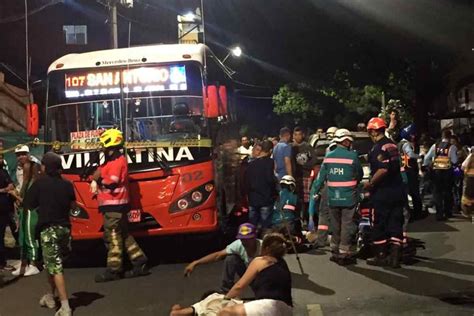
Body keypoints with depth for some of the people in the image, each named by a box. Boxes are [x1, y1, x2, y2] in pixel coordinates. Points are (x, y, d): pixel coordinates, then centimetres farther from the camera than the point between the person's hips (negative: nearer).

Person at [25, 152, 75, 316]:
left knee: (55, 267, -6)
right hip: (65, 228, 5)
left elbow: (30, 204, -4)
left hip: (48, 229, -5)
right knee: (53, 264, 22)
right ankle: (50, 296, 34)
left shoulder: (40, 183, -9)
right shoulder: (67, 184, 2)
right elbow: (73, 206, 11)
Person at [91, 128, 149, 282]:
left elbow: (112, 181, -21)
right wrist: (95, 180, -6)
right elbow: (100, 172, 16)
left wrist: (98, 180, -4)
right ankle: (140, 262, 17)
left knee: (113, 236, -6)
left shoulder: (118, 161, -12)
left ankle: (113, 269, -2)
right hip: (112, 204, 10)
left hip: (114, 205, -10)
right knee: (123, 235, 13)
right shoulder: (110, 161, 20)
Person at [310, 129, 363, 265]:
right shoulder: (353, 156, -11)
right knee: (347, 225, 2)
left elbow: (321, 176, 2)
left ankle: (335, 251, 26)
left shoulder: (328, 156, 0)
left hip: (333, 198, 4)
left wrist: (314, 191, 9)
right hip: (348, 197, -4)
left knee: (335, 225, 17)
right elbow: (360, 175, 0)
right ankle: (344, 253, 4)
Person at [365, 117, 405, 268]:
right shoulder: (392, 145, 12)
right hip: (398, 191, 8)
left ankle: (380, 256, 10)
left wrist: (370, 183, -15)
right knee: (395, 224, 8)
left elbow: (383, 169, -26)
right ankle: (395, 256, 10)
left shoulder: (378, 147, -16)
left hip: (383, 193, -8)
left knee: (380, 224, 3)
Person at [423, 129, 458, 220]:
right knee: (448, 192, 16)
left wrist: (425, 166, 15)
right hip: (447, 172, -1)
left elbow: (427, 157, 1)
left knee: (437, 192, 7)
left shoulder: (435, 146, 0)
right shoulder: (452, 147, -8)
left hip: (436, 171, 1)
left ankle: (439, 214, 1)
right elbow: (454, 161, -12)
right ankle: (448, 212, 27)